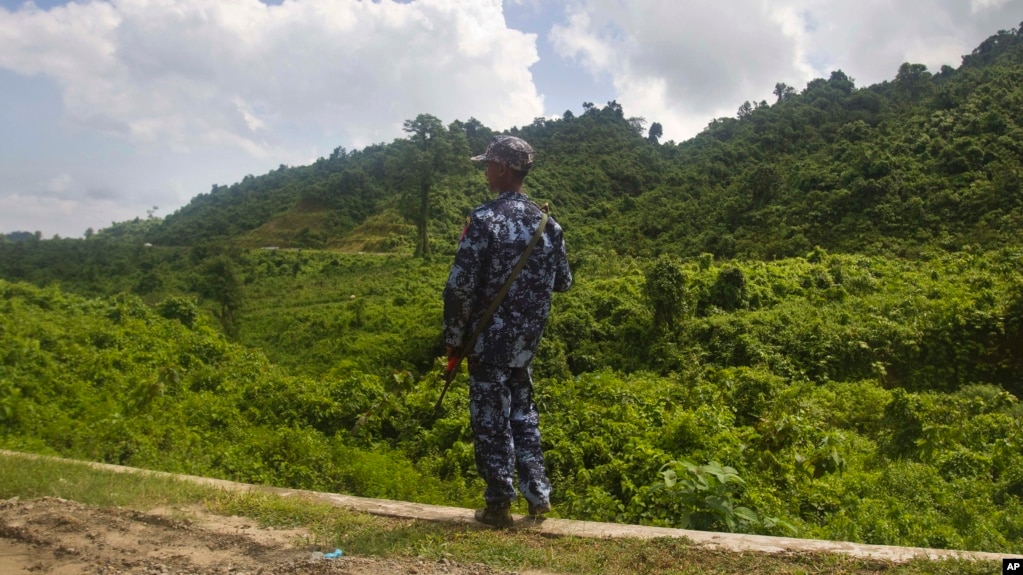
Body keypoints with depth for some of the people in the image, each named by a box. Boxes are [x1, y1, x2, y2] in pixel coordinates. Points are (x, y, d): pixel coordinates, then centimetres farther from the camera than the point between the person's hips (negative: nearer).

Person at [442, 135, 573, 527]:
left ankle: (499, 506, 16)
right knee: (523, 413, 19)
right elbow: (563, 282, 11)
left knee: (492, 420, 5)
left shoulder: (484, 219, -15)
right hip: (526, 342, 6)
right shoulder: (546, 222, 4)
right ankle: (538, 495, 23)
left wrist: (455, 339, -7)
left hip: (490, 340, -6)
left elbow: (460, 285, -17)